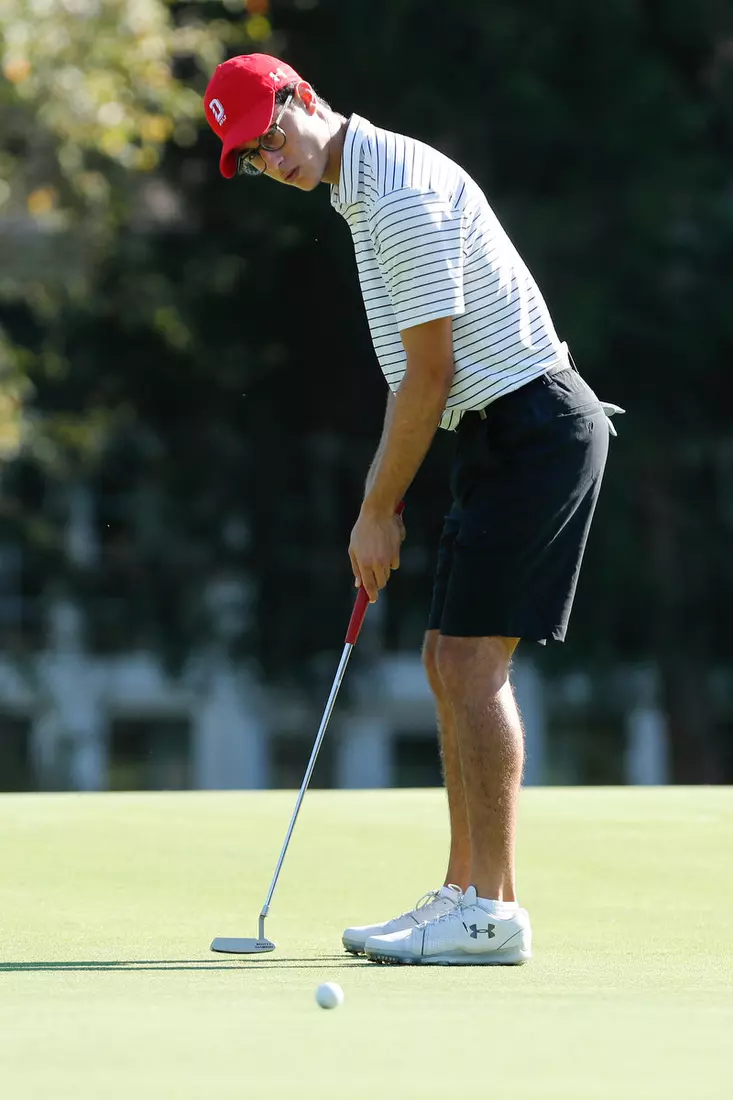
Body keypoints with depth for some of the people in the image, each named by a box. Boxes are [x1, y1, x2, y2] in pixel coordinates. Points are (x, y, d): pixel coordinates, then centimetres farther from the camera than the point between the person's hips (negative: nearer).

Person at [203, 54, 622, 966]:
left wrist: (379, 512, -9)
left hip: (531, 425, -10)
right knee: (449, 664, 10)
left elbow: (429, 374, -17)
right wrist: (377, 502, 17)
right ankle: (466, 893, 14)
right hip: (503, 435, 10)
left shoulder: (400, 195, -18)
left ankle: (490, 916, -12)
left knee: (472, 662, -12)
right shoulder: (365, 194, 15)